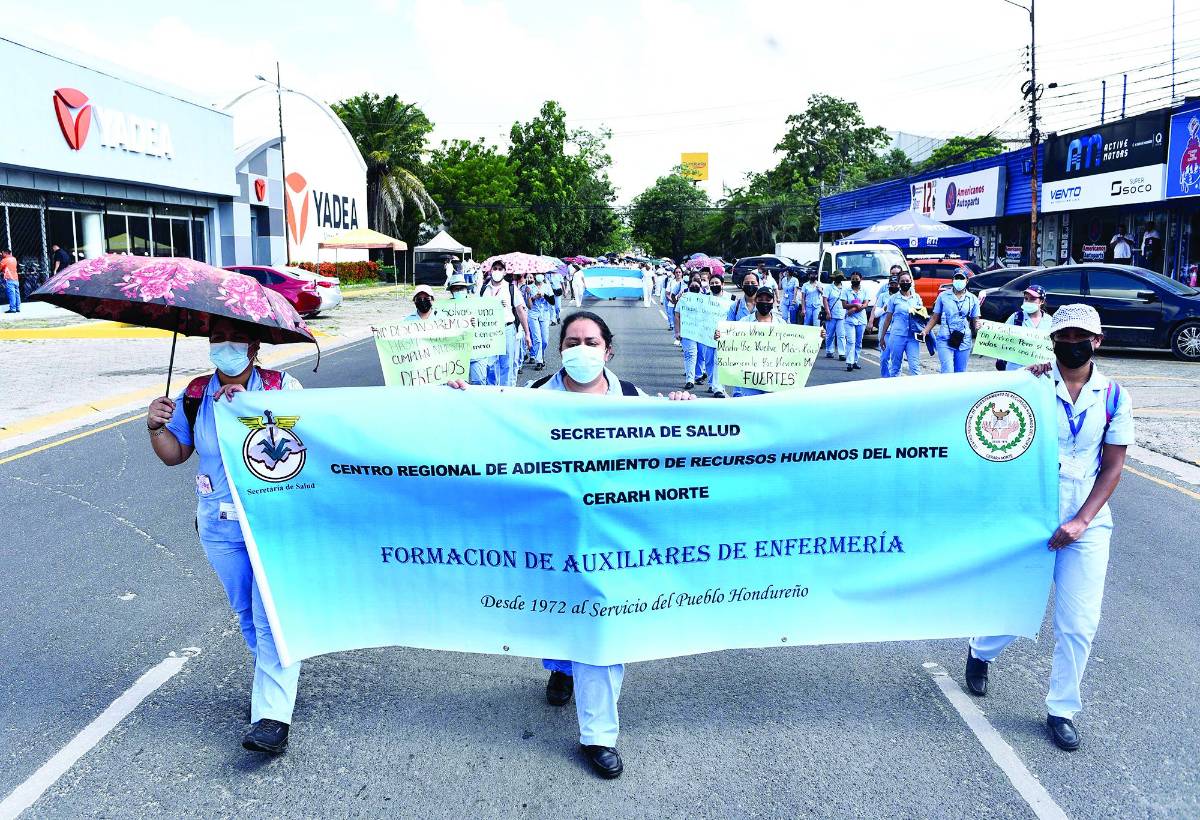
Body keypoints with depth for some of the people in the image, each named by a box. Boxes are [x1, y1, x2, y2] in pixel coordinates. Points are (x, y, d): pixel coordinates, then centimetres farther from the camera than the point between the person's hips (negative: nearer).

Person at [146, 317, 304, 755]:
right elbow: (174, 454, 11)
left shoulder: (282, 386, -6)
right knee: (245, 612, 17)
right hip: (219, 525, 5)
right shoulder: (195, 395, 6)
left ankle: (272, 716, -11)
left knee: (272, 616, -11)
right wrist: (156, 426, -9)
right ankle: (270, 676, 40)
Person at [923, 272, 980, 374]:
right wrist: (925, 331, -4)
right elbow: (935, 317, 9)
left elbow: (975, 320, 10)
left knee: (960, 373, 6)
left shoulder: (972, 299, 8)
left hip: (964, 341, 2)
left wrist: (977, 325, -14)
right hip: (945, 340, -2)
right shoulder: (943, 296, 6)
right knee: (947, 371, -15)